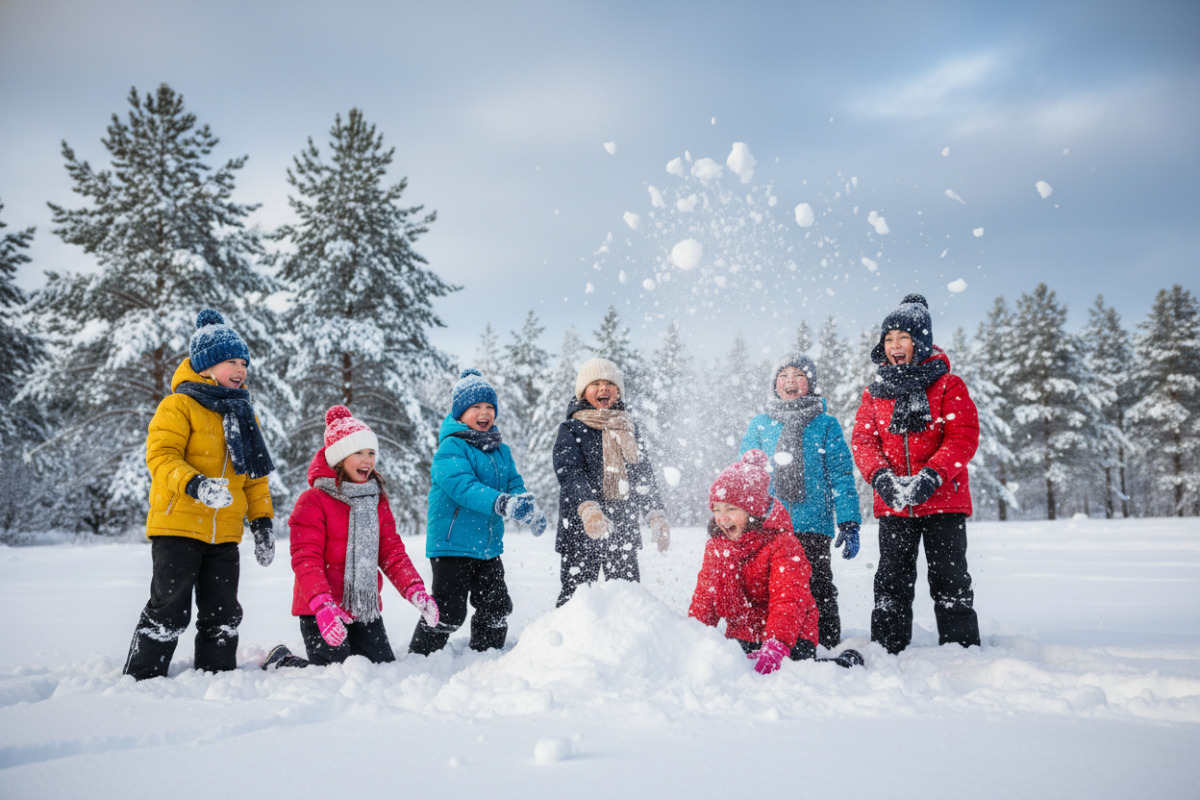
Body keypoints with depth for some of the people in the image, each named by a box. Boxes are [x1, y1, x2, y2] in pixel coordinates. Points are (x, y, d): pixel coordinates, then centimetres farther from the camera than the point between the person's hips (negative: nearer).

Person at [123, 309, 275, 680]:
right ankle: (141, 681, 9)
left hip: (224, 535, 7)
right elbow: (161, 455, -16)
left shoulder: (244, 414, 17)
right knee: (169, 612, -4)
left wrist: (262, 522, 13)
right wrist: (194, 484, -34)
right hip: (178, 527, -6)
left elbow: (254, 475, 21)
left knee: (223, 616, 10)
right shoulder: (179, 405, -5)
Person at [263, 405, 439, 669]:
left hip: (366, 609, 6)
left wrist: (415, 590, -8)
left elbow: (392, 552, 9)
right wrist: (323, 605, -31)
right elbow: (305, 560, -16)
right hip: (320, 612, -6)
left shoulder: (377, 501, 12)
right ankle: (280, 660, 19)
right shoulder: (313, 501, -9)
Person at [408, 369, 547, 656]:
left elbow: (514, 482, 9)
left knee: (497, 609, 15)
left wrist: (530, 508, -15)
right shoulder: (451, 447, -12)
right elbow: (462, 486, -27)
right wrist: (502, 503, -41)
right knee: (448, 611, -7)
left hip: (489, 546, 7)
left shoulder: (500, 450, 12)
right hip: (452, 544, -7)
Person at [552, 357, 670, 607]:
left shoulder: (629, 428, 15)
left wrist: (656, 516, 2)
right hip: (581, 529, -4)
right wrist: (588, 509, -33)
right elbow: (570, 473, -15)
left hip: (624, 530, 4)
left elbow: (645, 474, 16)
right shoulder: (571, 429, 0)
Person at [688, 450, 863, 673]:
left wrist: (775, 646, -36)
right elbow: (704, 598, 10)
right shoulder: (716, 546, 7)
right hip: (741, 636, 5)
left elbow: (788, 601, -22)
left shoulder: (781, 544, -13)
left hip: (789, 637, -5)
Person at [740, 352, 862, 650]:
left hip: (814, 527, -2)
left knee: (819, 592, 0)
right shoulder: (759, 425, 10)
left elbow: (842, 476, 3)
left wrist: (849, 524, -4)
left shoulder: (826, 425, 6)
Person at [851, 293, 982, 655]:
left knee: (950, 581, 2)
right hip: (891, 504, 3)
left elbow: (963, 437, -8)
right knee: (891, 582, 6)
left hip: (943, 500, -3)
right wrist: (880, 476, -15)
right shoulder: (875, 392, 11)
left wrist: (931, 476, -22)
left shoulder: (949, 386, 1)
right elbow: (862, 439, 4)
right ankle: (887, 654, 13)